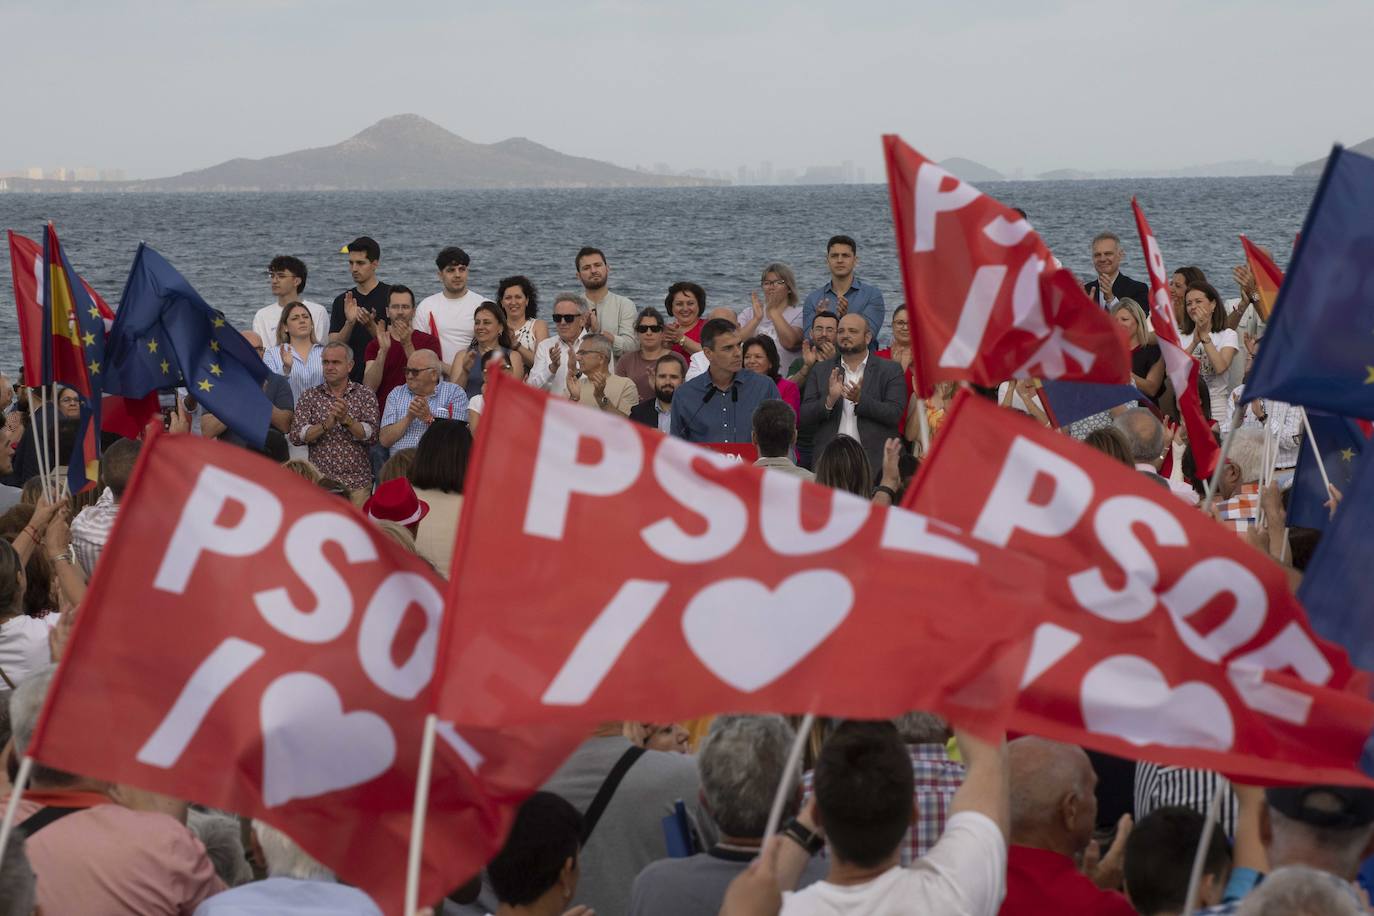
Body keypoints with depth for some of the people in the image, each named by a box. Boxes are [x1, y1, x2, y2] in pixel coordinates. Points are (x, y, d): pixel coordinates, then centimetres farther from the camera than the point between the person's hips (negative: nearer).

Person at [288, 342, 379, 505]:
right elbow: (296, 436, -4)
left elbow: (371, 435, -6)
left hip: (356, 482, -1)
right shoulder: (310, 397, 7)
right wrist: (326, 425, -18)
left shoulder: (365, 395, 5)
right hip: (319, 479, 1)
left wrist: (347, 420, -21)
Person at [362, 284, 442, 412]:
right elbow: (369, 388, -2)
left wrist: (407, 344, -11)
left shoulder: (429, 341, 8)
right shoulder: (375, 345, 12)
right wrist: (383, 350, -11)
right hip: (384, 414, 1)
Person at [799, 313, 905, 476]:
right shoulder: (820, 371, 14)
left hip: (875, 463, -2)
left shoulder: (890, 370, 7)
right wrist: (829, 400, -12)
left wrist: (860, 400, -16)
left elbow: (895, 414, -4)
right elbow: (804, 418, 6)